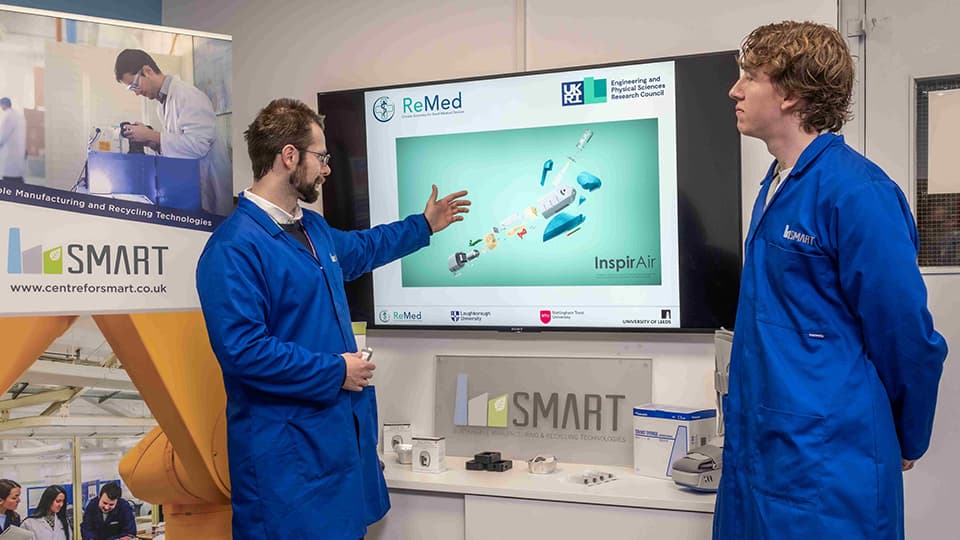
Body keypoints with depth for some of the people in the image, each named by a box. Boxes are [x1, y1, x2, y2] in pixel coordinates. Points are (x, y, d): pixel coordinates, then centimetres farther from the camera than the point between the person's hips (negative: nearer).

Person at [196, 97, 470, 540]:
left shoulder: (313, 228, 11)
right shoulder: (235, 247, -21)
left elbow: (358, 250, 33)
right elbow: (243, 350, -27)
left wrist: (423, 225, 38)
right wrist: (334, 373, -19)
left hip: (343, 431, 9)